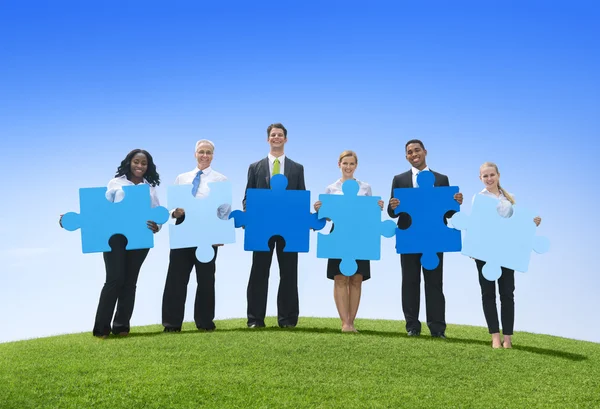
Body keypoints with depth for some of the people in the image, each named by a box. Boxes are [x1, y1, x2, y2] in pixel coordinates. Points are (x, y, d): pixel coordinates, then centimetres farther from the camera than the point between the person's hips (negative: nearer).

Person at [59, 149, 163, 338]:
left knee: (130, 281, 6)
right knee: (114, 279, -8)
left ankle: (122, 325, 13)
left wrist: (157, 226, -16)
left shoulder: (151, 188, 13)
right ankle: (102, 327, 1)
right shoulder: (115, 183, 8)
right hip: (116, 236, -2)